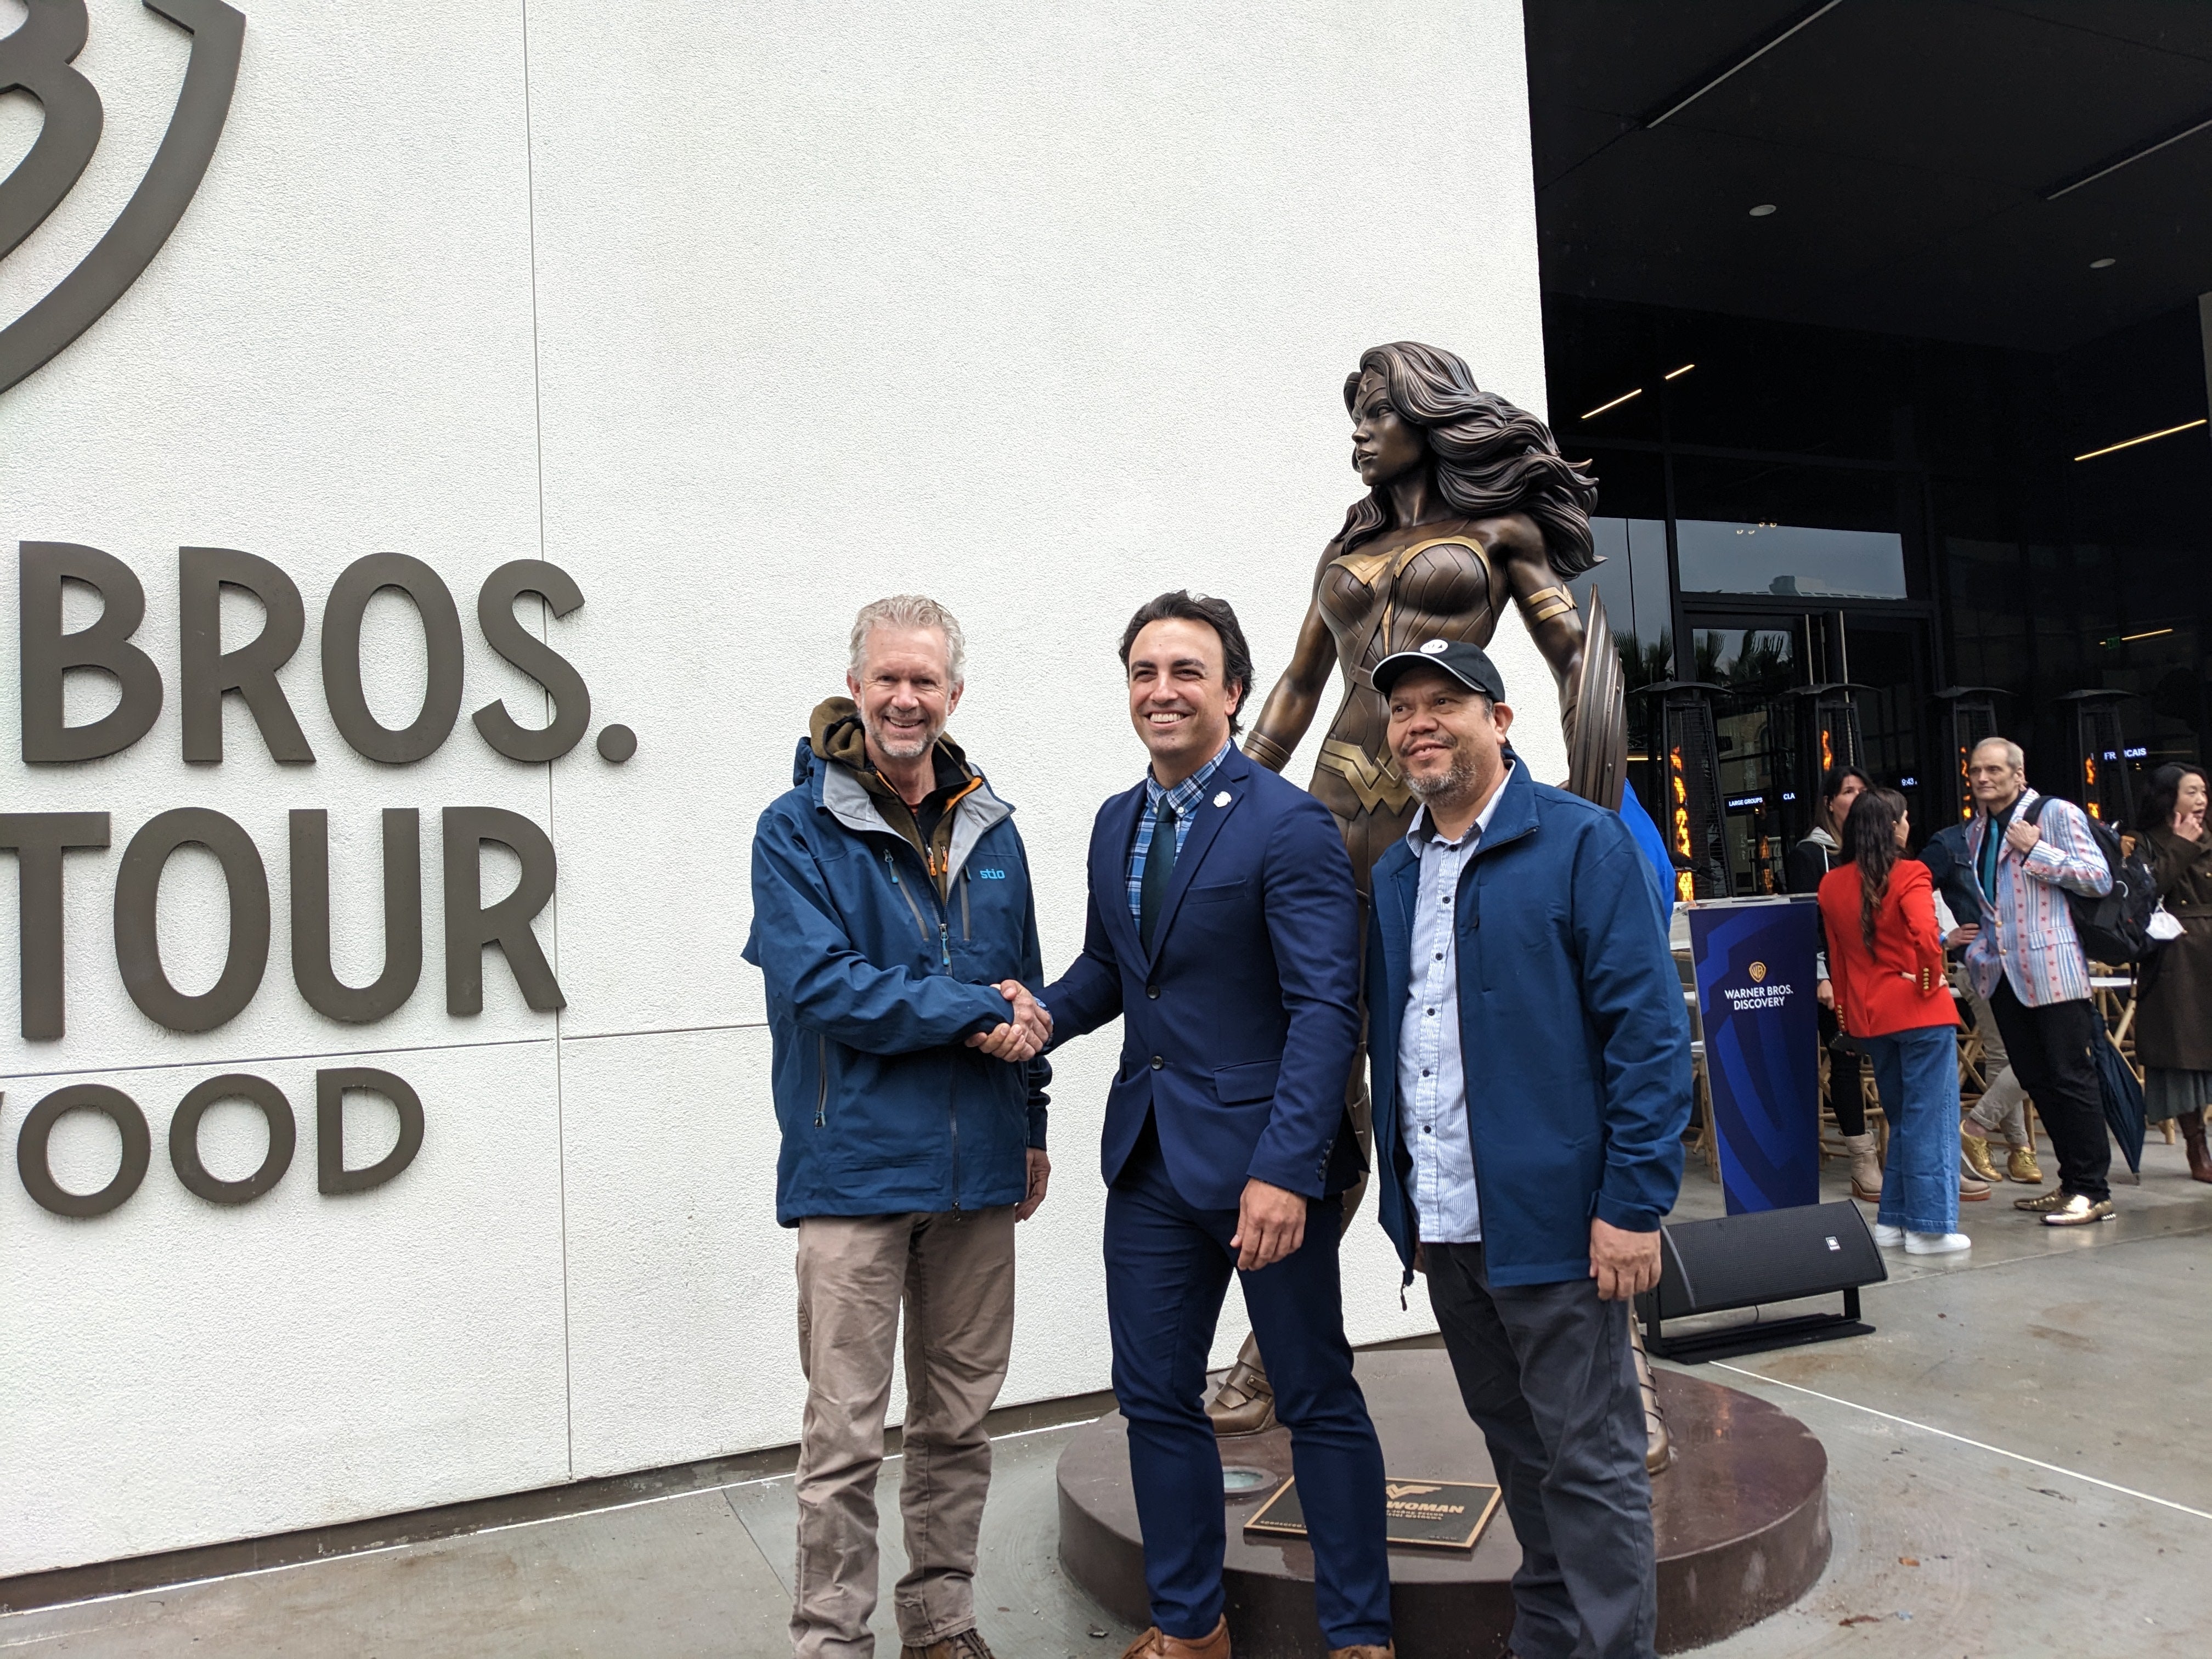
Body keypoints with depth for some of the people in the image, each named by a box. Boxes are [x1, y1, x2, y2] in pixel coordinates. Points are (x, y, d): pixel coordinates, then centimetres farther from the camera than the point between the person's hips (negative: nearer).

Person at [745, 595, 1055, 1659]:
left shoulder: (991, 830, 10)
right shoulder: (798, 829, -4)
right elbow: (816, 983, -16)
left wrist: (1032, 1125, 14)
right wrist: (968, 1013, -16)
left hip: (975, 1168, 5)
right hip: (855, 1164, -4)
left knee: (959, 1419, 15)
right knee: (845, 1431, 1)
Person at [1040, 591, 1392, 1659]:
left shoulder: (1289, 826, -12)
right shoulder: (1117, 823, 10)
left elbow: (1324, 1007, -17)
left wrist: (1286, 1171, -25)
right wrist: (1045, 1011, -2)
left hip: (1262, 1159, -6)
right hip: (1151, 1157, 7)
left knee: (1318, 1401, 8)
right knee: (1155, 1396, 14)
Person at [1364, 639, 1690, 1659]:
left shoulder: (1581, 844, -8)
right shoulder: (1394, 875, 11)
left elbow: (1648, 1029, -13)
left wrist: (1633, 1203, -17)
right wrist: (1404, 1204, 11)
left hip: (1550, 1220, -6)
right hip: (1441, 1227, 7)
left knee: (1590, 1463, 4)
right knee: (1516, 1450, 20)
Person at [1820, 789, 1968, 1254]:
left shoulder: (1832, 885, 6)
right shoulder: (1908, 876, -11)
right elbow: (1927, 937, -26)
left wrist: (1846, 1012, 18)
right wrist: (1932, 983, -10)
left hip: (1868, 1016, 6)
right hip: (1919, 1011, -6)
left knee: (1901, 1117, 18)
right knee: (1930, 1118, 2)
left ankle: (1893, 1220, 20)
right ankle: (1929, 1227, 4)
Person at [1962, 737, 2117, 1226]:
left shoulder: (2055, 814, -5)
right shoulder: (1975, 833, 15)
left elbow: (2099, 877, -13)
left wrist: (2035, 850, -17)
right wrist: (1977, 945, 13)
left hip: (2052, 971, -7)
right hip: (2003, 974, 7)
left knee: (2071, 1078, -4)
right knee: (2037, 1080, 11)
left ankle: (2093, 1191, 2)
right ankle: (2071, 1181, 19)